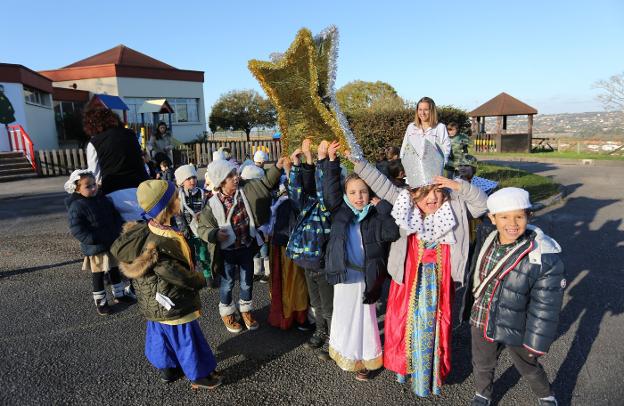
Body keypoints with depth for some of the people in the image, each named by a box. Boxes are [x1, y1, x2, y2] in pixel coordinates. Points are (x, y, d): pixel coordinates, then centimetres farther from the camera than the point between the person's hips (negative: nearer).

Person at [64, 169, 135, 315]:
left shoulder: (102, 199, 4)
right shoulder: (76, 207, -17)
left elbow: (115, 216, 11)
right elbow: (77, 230, -21)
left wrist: (117, 232, -1)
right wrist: (96, 240, -26)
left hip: (112, 243, 6)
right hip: (95, 248, -6)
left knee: (115, 270, 19)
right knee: (98, 275, 8)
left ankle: (119, 294, 35)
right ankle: (100, 301, 24)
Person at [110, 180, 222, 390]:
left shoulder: (143, 230, -10)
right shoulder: (162, 245, -36)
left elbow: (117, 248, 4)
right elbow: (180, 276, -28)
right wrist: (202, 280, -8)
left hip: (156, 303, 8)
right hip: (173, 305, -8)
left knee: (161, 334, 27)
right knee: (186, 338, 12)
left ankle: (167, 370, 49)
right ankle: (199, 376, 33)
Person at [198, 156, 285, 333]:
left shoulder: (245, 189, -8)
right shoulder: (213, 204, -16)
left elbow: (267, 182, -1)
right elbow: (202, 228, -7)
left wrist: (277, 166, -16)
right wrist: (215, 234, -27)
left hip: (247, 247, 4)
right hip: (227, 251, -3)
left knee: (247, 281, 18)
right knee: (228, 282, 15)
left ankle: (246, 310, 41)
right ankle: (227, 313, 39)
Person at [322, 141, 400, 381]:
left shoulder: (375, 216, -7)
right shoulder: (340, 210, -2)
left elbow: (392, 233, -20)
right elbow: (330, 189, -12)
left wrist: (383, 208, -19)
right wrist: (332, 161, -19)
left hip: (366, 275, -2)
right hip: (344, 273, 2)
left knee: (363, 315, 12)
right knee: (343, 313, 19)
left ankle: (364, 358, 31)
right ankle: (345, 352, 42)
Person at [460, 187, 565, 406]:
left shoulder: (543, 257, -26)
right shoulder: (486, 237, -13)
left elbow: (546, 306, -17)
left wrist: (537, 342, -11)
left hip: (515, 328, -3)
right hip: (481, 321, 4)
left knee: (528, 367, 24)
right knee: (482, 364, 25)